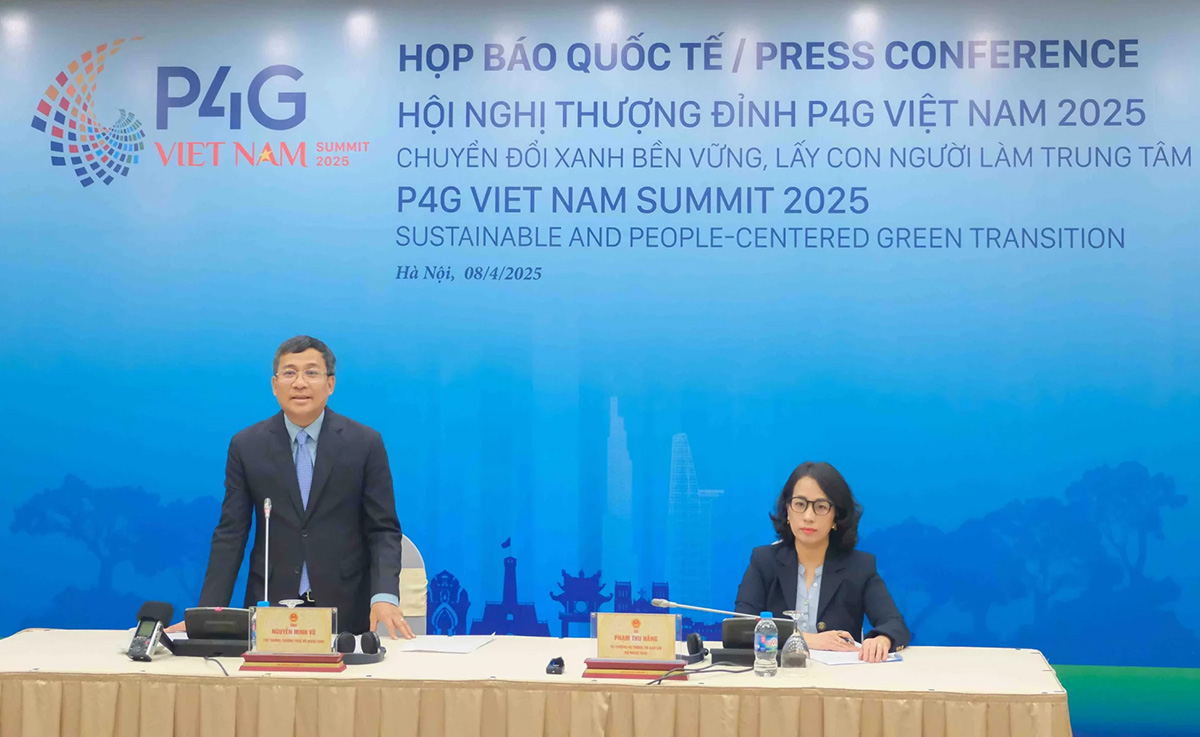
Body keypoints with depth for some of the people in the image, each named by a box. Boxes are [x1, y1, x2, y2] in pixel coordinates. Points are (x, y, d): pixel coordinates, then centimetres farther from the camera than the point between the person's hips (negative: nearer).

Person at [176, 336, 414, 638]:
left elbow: (383, 530, 0)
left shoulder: (365, 443, 0)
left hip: (346, 610, -1)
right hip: (270, 607, 1)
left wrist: (385, 597, -16)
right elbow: (230, 534, 3)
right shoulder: (246, 445, 3)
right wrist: (208, 613, -6)